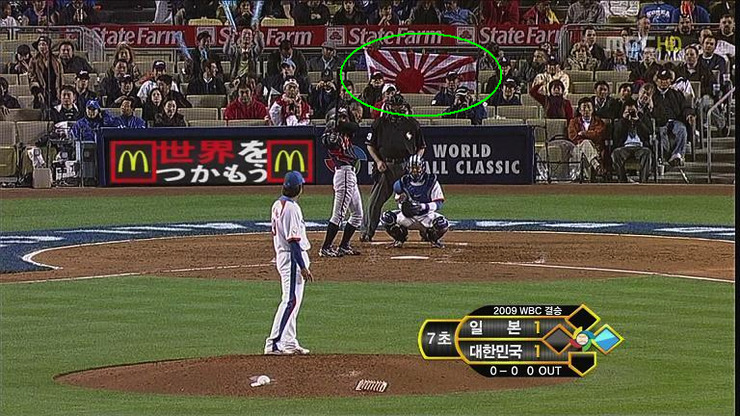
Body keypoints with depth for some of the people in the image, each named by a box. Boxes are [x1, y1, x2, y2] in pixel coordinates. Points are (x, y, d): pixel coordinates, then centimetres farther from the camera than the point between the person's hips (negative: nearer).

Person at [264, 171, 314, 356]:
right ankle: (273, 343, -15)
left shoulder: (278, 205, 11)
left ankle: (289, 343, 18)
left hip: (282, 256, 10)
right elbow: (293, 240, -22)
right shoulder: (291, 208, -19)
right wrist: (303, 267, -22)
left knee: (293, 300, 15)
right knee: (290, 300, -11)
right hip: (292, 257, -10)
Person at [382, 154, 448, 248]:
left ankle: (433, 238, 7)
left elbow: (439, 204, -14)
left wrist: (422, 206, -30)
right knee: (386, 218, -24)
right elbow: (400, 204, 4)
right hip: (408, 216, 2)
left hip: (426, 215, -2)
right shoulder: (403, 182, 0)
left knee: (443, 224, -33)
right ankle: (400, 239, 8)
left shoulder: (431, 182, -9)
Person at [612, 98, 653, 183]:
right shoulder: (619, 121, 20)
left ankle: (643, 181, -37)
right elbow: (617, 136, 2)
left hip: (640, 147, 0)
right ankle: (623, 181, -30)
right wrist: (623, 120, 0)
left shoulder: (643, 118, 21)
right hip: (625, 147, 0)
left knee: (647, 152, -36)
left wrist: (638, 121, -4)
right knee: (615, 153, -33)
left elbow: (649, 132, 4)